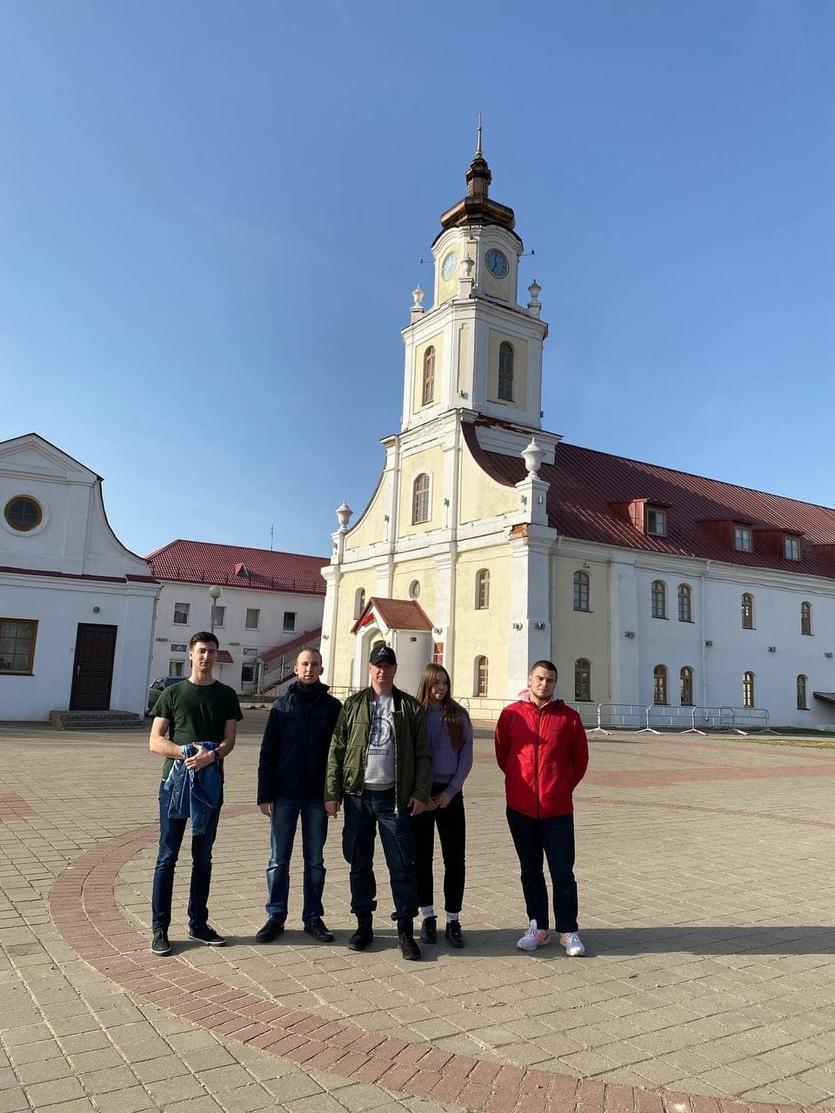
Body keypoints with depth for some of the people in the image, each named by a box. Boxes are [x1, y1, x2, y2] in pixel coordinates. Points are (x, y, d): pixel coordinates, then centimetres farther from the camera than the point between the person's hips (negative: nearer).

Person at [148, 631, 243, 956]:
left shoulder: (226, 695, 7)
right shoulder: (173, 694, 3)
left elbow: (229, 740, 0)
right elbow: (155, 741, -2)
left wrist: (211, 755, -21)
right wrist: (185, 752, -19)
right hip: (175, 782, -2)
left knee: (203, 858, 11)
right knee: (167, 857, 2)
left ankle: (198, 924, 22)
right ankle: (160, 929, 11)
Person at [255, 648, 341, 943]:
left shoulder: (332, 706, 2)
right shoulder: (282, 704, 2)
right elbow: (268, 751, 1)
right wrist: (264, 794, -4)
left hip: (317, 796, 0)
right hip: (284, 794, 0)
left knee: (315, 860, 10)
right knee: (278, 860, 7)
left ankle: (313, 916, 21)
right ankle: (275, 916, 19)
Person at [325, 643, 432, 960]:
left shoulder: (410, 708, 3)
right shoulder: (353, 705, 5)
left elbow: (422, 754, 2)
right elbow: (336, 750, 4)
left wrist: (420, 793, -6)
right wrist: (332, 792, -1)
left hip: (394, 797, -1)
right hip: (357, 795, 2)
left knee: (402, 864, 0)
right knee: (359, 862, 10)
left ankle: (405, 930, 11)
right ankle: (364, 924, 25)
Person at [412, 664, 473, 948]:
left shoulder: (459, 716, 3)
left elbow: (466, 758, 2)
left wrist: (450, 792, -6)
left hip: (450, 794, 1)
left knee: (454, 860, 0)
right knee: (422, 858, 5)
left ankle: (453, 921, 11)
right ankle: (428, 917, 18)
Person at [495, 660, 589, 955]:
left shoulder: (568, 716, -1)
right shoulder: (511, 714, -1)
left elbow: (580, 759, 9)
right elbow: (502, 754, 12)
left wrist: (564, 786, 9)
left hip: (558, 809, -1)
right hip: (521, 808, 1)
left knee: (563, 872, 4)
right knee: (530, 871, 12)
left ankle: (568, 931, 17)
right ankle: (538, 928, 24)